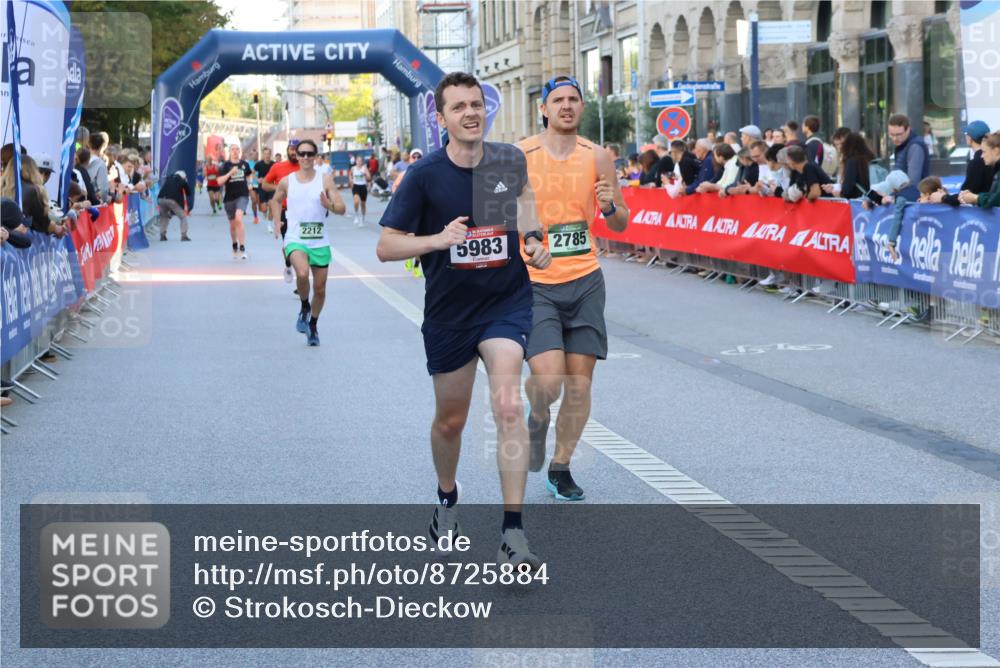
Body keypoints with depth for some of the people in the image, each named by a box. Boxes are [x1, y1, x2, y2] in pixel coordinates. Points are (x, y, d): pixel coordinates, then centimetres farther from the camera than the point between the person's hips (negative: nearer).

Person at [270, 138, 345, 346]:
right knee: (302, 273, -30)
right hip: (295, 240, -1)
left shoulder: (325, 180, -1)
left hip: (320, 242, 1)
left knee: (320, 288, 8)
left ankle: (313, 325, 32)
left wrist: (330, 205, -26)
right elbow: (276, 201, 21)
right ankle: (304, 306, -1)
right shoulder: (287, 181, 1)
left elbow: (342, 209, -5)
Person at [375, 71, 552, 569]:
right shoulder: (424, 175, -13)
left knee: (508, 405, -20)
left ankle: (513, 534, -20)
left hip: (506, 301, 0)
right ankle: (447, 498, 46)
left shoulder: (508, 159, -4)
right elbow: (386, 247, -10)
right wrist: (437, 239, -26)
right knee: (450, 420, 14)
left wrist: (532, 240, 6)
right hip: (448, 310, 0)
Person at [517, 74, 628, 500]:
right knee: (548, 380, -17)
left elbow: (620, 224, 9)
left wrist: (609, 206, -12)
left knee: (579, 386, 3)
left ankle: (560, 468, 20)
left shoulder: (597, 157, 3)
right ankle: (537, 416, 19)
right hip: (534, 285, -3)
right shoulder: (520, 157, -4)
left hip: (585, 283, 3)